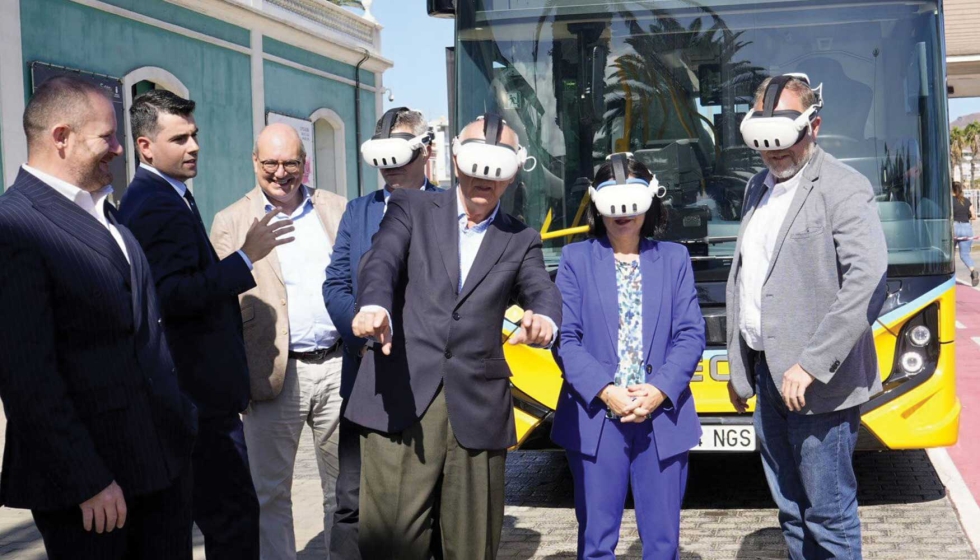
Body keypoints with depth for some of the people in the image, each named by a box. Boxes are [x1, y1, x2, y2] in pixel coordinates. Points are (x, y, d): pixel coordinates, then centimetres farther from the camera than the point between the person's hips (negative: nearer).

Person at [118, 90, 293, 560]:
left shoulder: (146, 199, 17)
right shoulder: (162, 205, -16)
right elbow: (173, 296, -26)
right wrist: (246, 258, -24)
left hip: (177, 394, 11)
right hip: (200, 395, -11)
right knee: (235, 520, -7)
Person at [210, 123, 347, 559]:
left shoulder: (338, 211, 10)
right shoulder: (230, 223, 3)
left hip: (339, 366, 2)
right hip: (275, 375, -2)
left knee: (344, 484, 13)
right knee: (270, 491, 5)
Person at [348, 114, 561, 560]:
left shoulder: (521, 241, 16)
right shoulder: (412, 209, 11)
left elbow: (543, 292, -2)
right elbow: (381, 262, -7)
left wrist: (544, 320, -27)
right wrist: (374, 307, -30)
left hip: (477, 410, 2)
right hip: (400, 401, -2)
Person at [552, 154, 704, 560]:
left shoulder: (674, 258, 11)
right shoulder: (576, 259, 6)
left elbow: (691, 335, 3)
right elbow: (565, 337, -2)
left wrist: (660, 390, -12)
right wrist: (605, 391, -15)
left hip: (663, 418, 1)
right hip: (595, 420, -1)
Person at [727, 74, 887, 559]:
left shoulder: (842, 188, -11)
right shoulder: (757, 187, 13)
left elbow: (868, 283, -22)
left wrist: (811, 365, -23)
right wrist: (739, 365, 15)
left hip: (816, 385, -7)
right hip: (766, 374, 7)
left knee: (828, 516, 3)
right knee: (791, 512, 17)